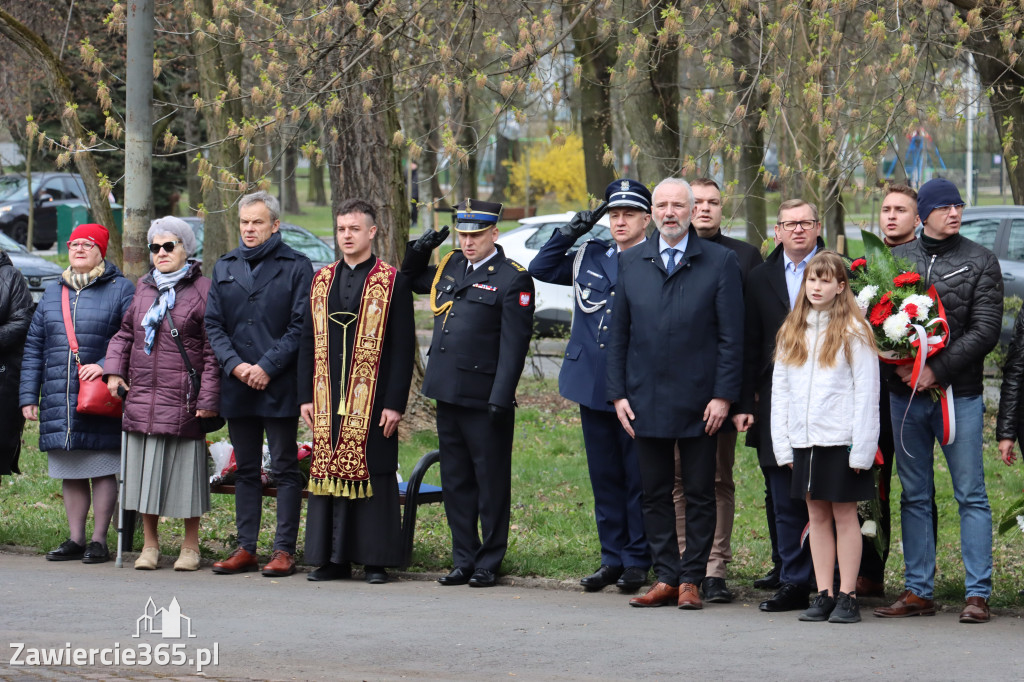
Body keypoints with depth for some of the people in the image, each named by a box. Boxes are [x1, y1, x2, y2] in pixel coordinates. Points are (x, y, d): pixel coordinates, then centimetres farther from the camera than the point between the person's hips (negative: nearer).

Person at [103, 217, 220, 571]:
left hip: (183, 398, -5)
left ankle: (190, 546, 12)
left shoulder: (202, 290, -3)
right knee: (145, 469, 8)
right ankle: (150, 545, 18)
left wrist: (208, 397, -11)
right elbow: (125, 333, 21)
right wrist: (114, 369, 5)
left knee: (185, 468, 1)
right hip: (141, 396, 5)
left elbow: (212, 350, -6)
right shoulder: (144, 288, 14)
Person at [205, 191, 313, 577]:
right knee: (246, 469, 10)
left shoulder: (296, 267, 0)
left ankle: (284, 550, 0)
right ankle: (245, 549, 14)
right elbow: (213, 323, 9)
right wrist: (235, 365, -7)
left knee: (285, 469, -2)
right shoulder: (225, 268, 14)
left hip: (279, 386, -5)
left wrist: (267, 367, -14)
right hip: (237, 386, 5)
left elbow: (301, 326, -7)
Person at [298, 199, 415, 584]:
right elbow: (309, 343, 13)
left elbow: (403, 348, -4)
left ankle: (376, 560, 3)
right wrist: (306, 396, 6)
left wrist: (395, 404, -10)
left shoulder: (392, 282, -1)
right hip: (329, 401, 4)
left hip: (373, 401, -4)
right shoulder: (322, 281, 12)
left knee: (374, 476, -2)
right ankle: (333, 557, 11)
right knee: (329, 474, 5)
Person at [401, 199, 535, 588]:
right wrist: (419, 251, 11)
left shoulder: (512, 280, -9)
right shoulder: (449, 267, 12)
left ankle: (489, 564, 9)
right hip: (448, 395, 7)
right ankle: (464, 560, 19)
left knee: (491, 485, 2)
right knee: (456, 483, 11)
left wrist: (500, 400, -19)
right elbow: (411, 279, 32)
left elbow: (514, 346, -13)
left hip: (484, 401, -7)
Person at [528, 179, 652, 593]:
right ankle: (612, 558, 18)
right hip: (592, 385, 6)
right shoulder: (590, 257, 13)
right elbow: (540, 269, 20)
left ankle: (637, 561, 8)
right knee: (604, 476, 11)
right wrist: (568, 234, 7)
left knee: (638, 478, 0)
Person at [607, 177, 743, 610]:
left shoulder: (720, 262, 0)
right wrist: (618, 393, 3)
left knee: (699, 493, 2)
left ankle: (692, 579, 8)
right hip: (645, 402, 3)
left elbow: (731, 336, -3)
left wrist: (724, 396, -9)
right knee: (654, 493, 6)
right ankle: (666, 578, 12)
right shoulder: (631, 263, 10)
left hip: (699, 403, -3)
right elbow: (619, 334, 11)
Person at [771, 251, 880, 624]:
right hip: (803, 440, 5)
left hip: (841, 440, -5)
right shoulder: (791, 332, 12)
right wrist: (783, 444, 7)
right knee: (817, 515, 8)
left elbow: (866, 393, -7)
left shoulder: (854, 333, -4)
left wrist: (861, 448, -12)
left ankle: (847, 597, 4)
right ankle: (824, 595, 12)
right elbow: (780, 390, 13)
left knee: (844, 514, 0)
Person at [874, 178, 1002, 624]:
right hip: (906, 394, 3)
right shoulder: (897, 259, 9)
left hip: (960, 392, -3)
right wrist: (898, 365, -7)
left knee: (971, 495, -2)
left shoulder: (980, 261, 1)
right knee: (914, 497, 8)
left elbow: (986, 330, -7)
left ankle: (978, 594, -1)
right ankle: (918, 591, 14)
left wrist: (937, 369, -15)